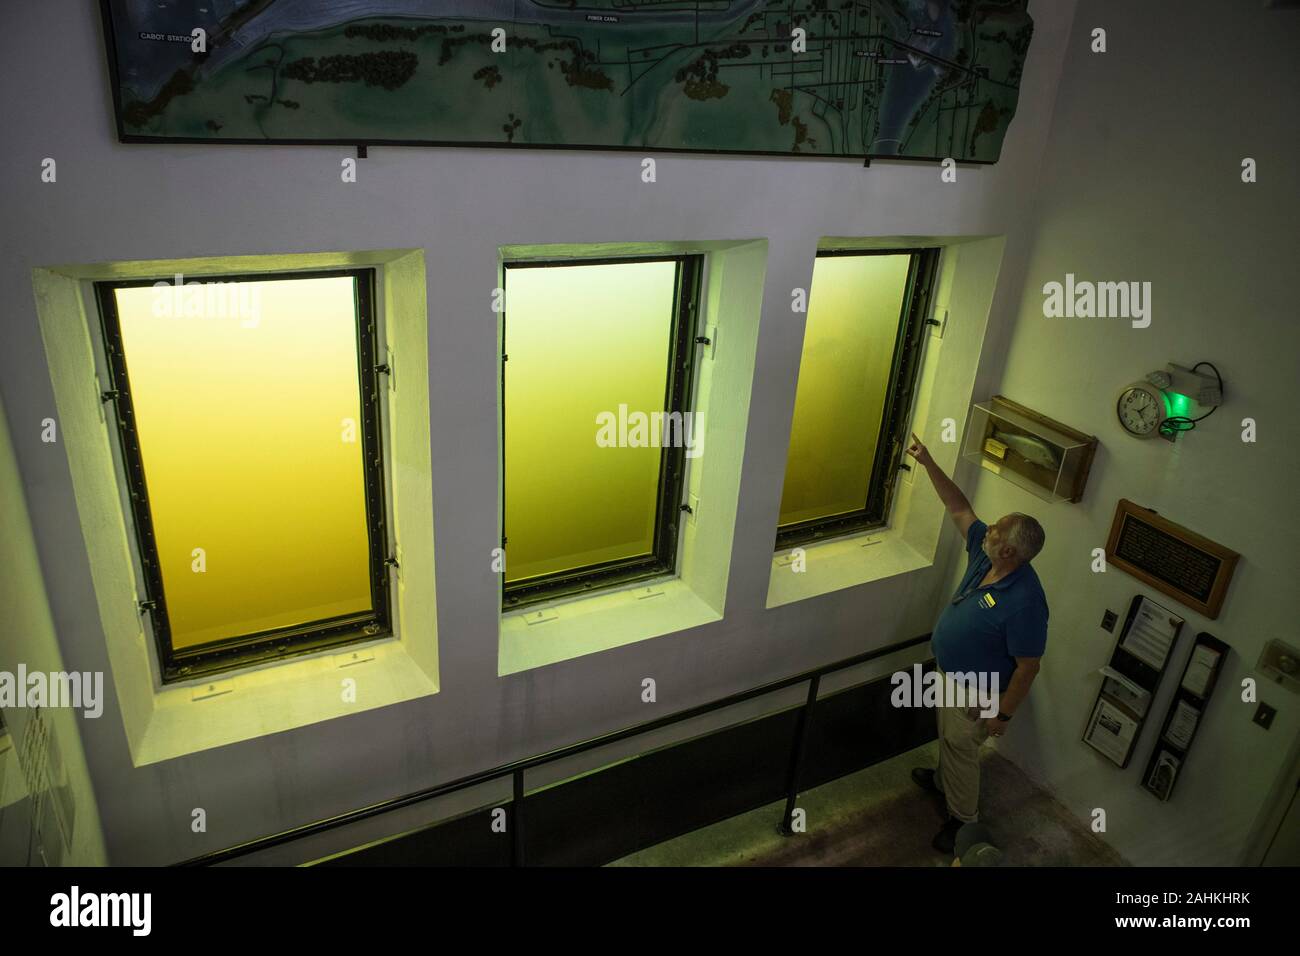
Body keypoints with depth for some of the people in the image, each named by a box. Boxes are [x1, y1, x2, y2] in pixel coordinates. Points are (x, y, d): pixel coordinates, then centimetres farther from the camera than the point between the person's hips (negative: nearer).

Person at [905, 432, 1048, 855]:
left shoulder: (1024, 602, -37)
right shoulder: (984, 554, -15)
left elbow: (1028, 667, -28)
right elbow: (959, 508, -5)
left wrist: (1003, 714, -19)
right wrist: (928, 463, -10)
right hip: (951, 675, 8)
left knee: (961, 749, 13)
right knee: (948, 738, 31)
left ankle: (963, 816, 37)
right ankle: (942, 781, 57)